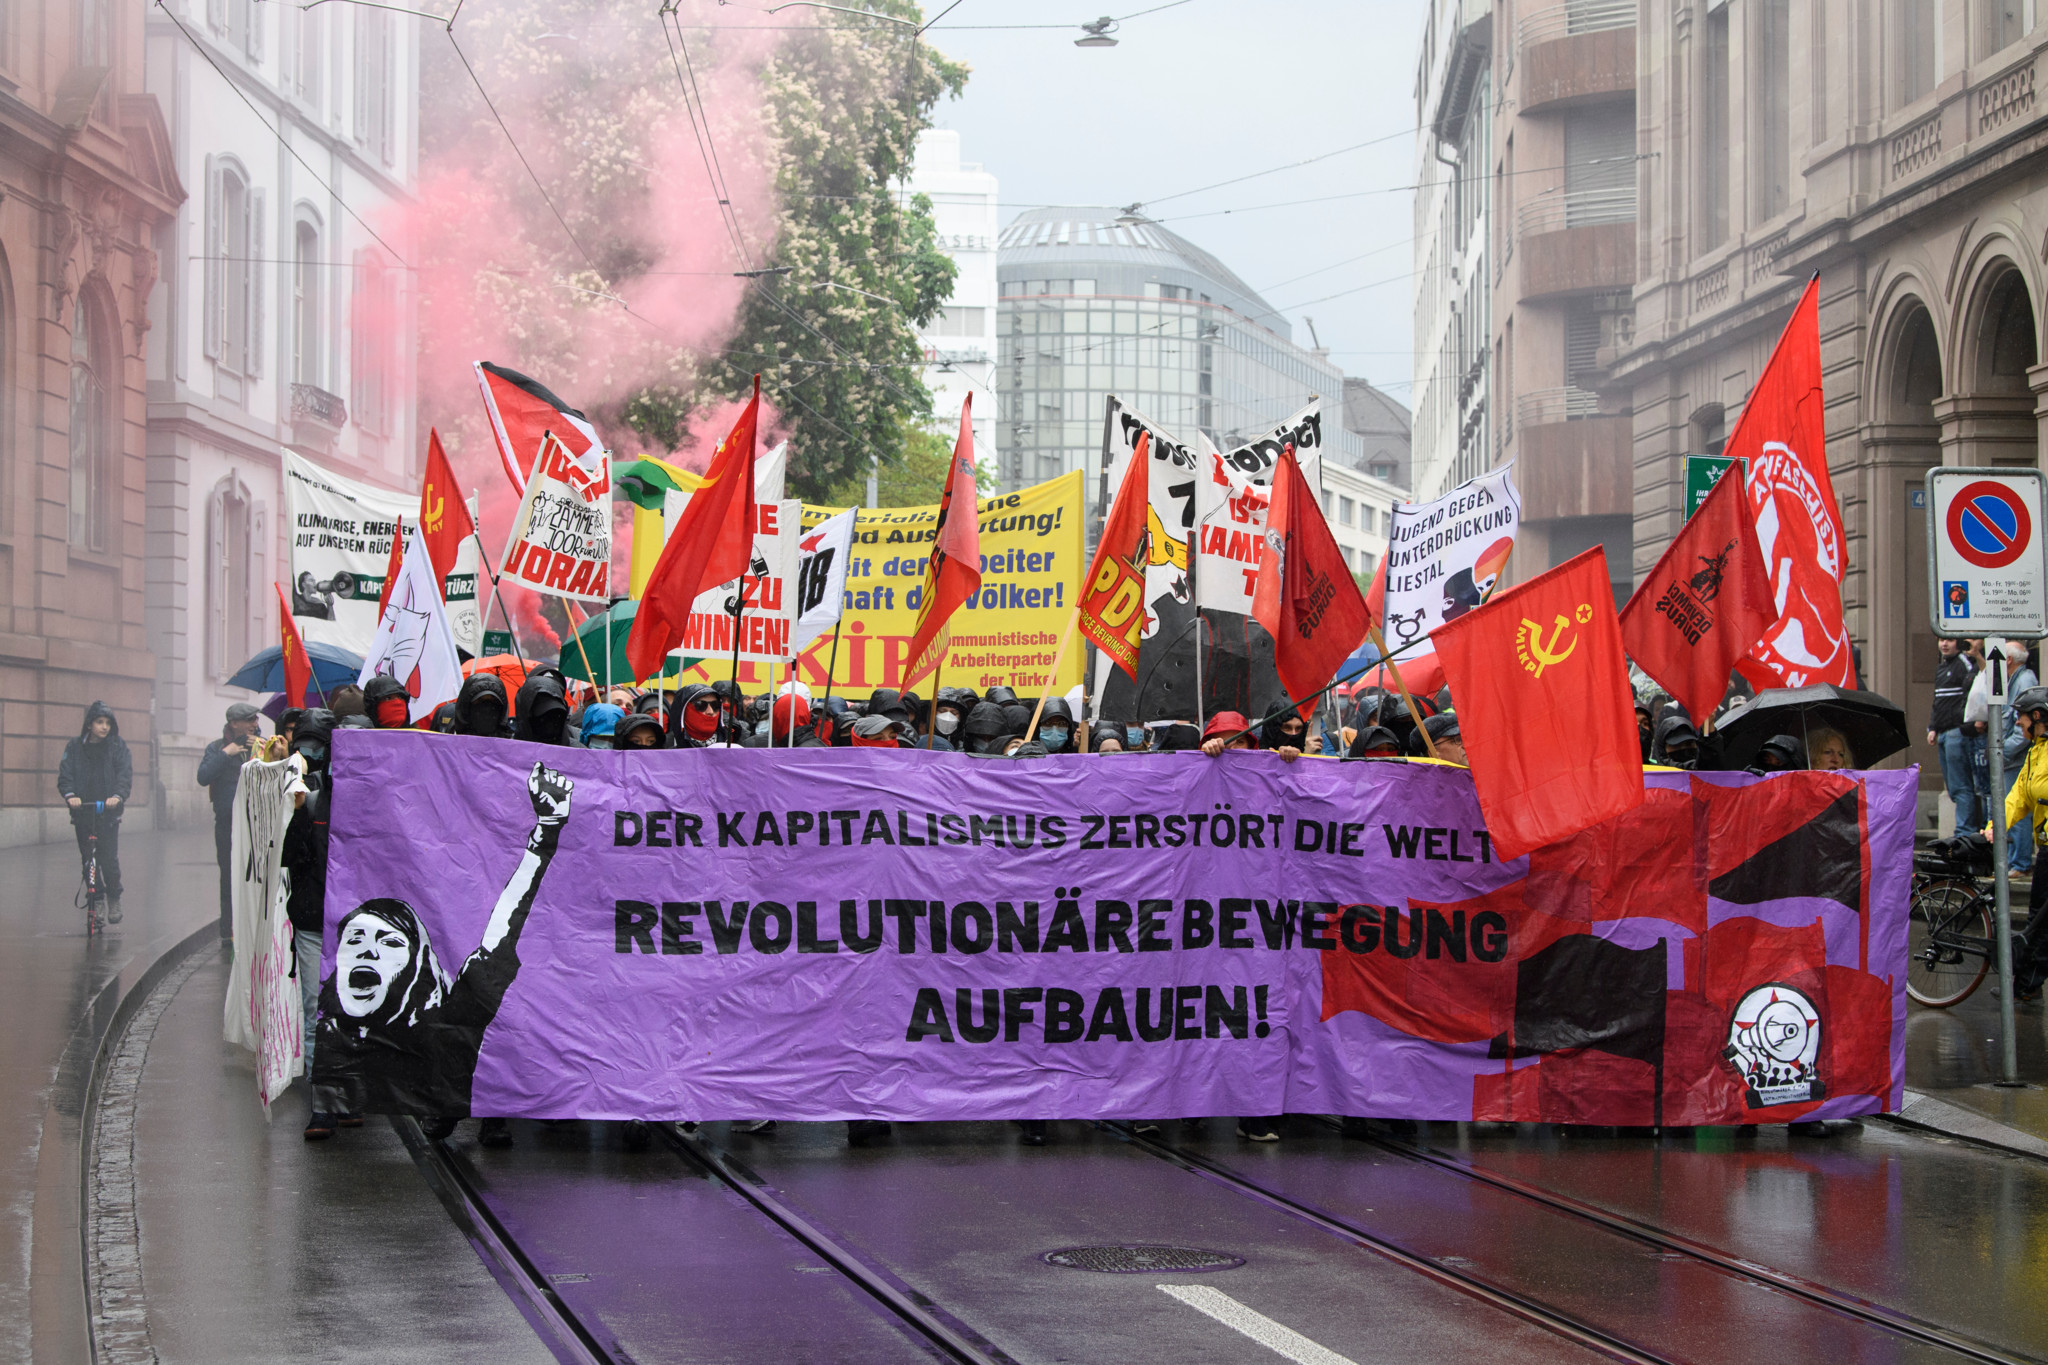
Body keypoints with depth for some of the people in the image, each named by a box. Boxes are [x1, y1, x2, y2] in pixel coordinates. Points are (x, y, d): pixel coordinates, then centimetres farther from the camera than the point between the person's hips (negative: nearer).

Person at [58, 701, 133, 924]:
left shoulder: (118, 746, 4)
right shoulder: (74, 747, 7)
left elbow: (125, 774, -6)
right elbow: (65, 775, -2)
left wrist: (118, 796, -25)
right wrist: (70, 795, -23)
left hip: (108, 813, -2)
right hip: (82, 812, 2)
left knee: (109, 859, -10)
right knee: (87, 860, 4)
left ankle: (114, 900, 8)